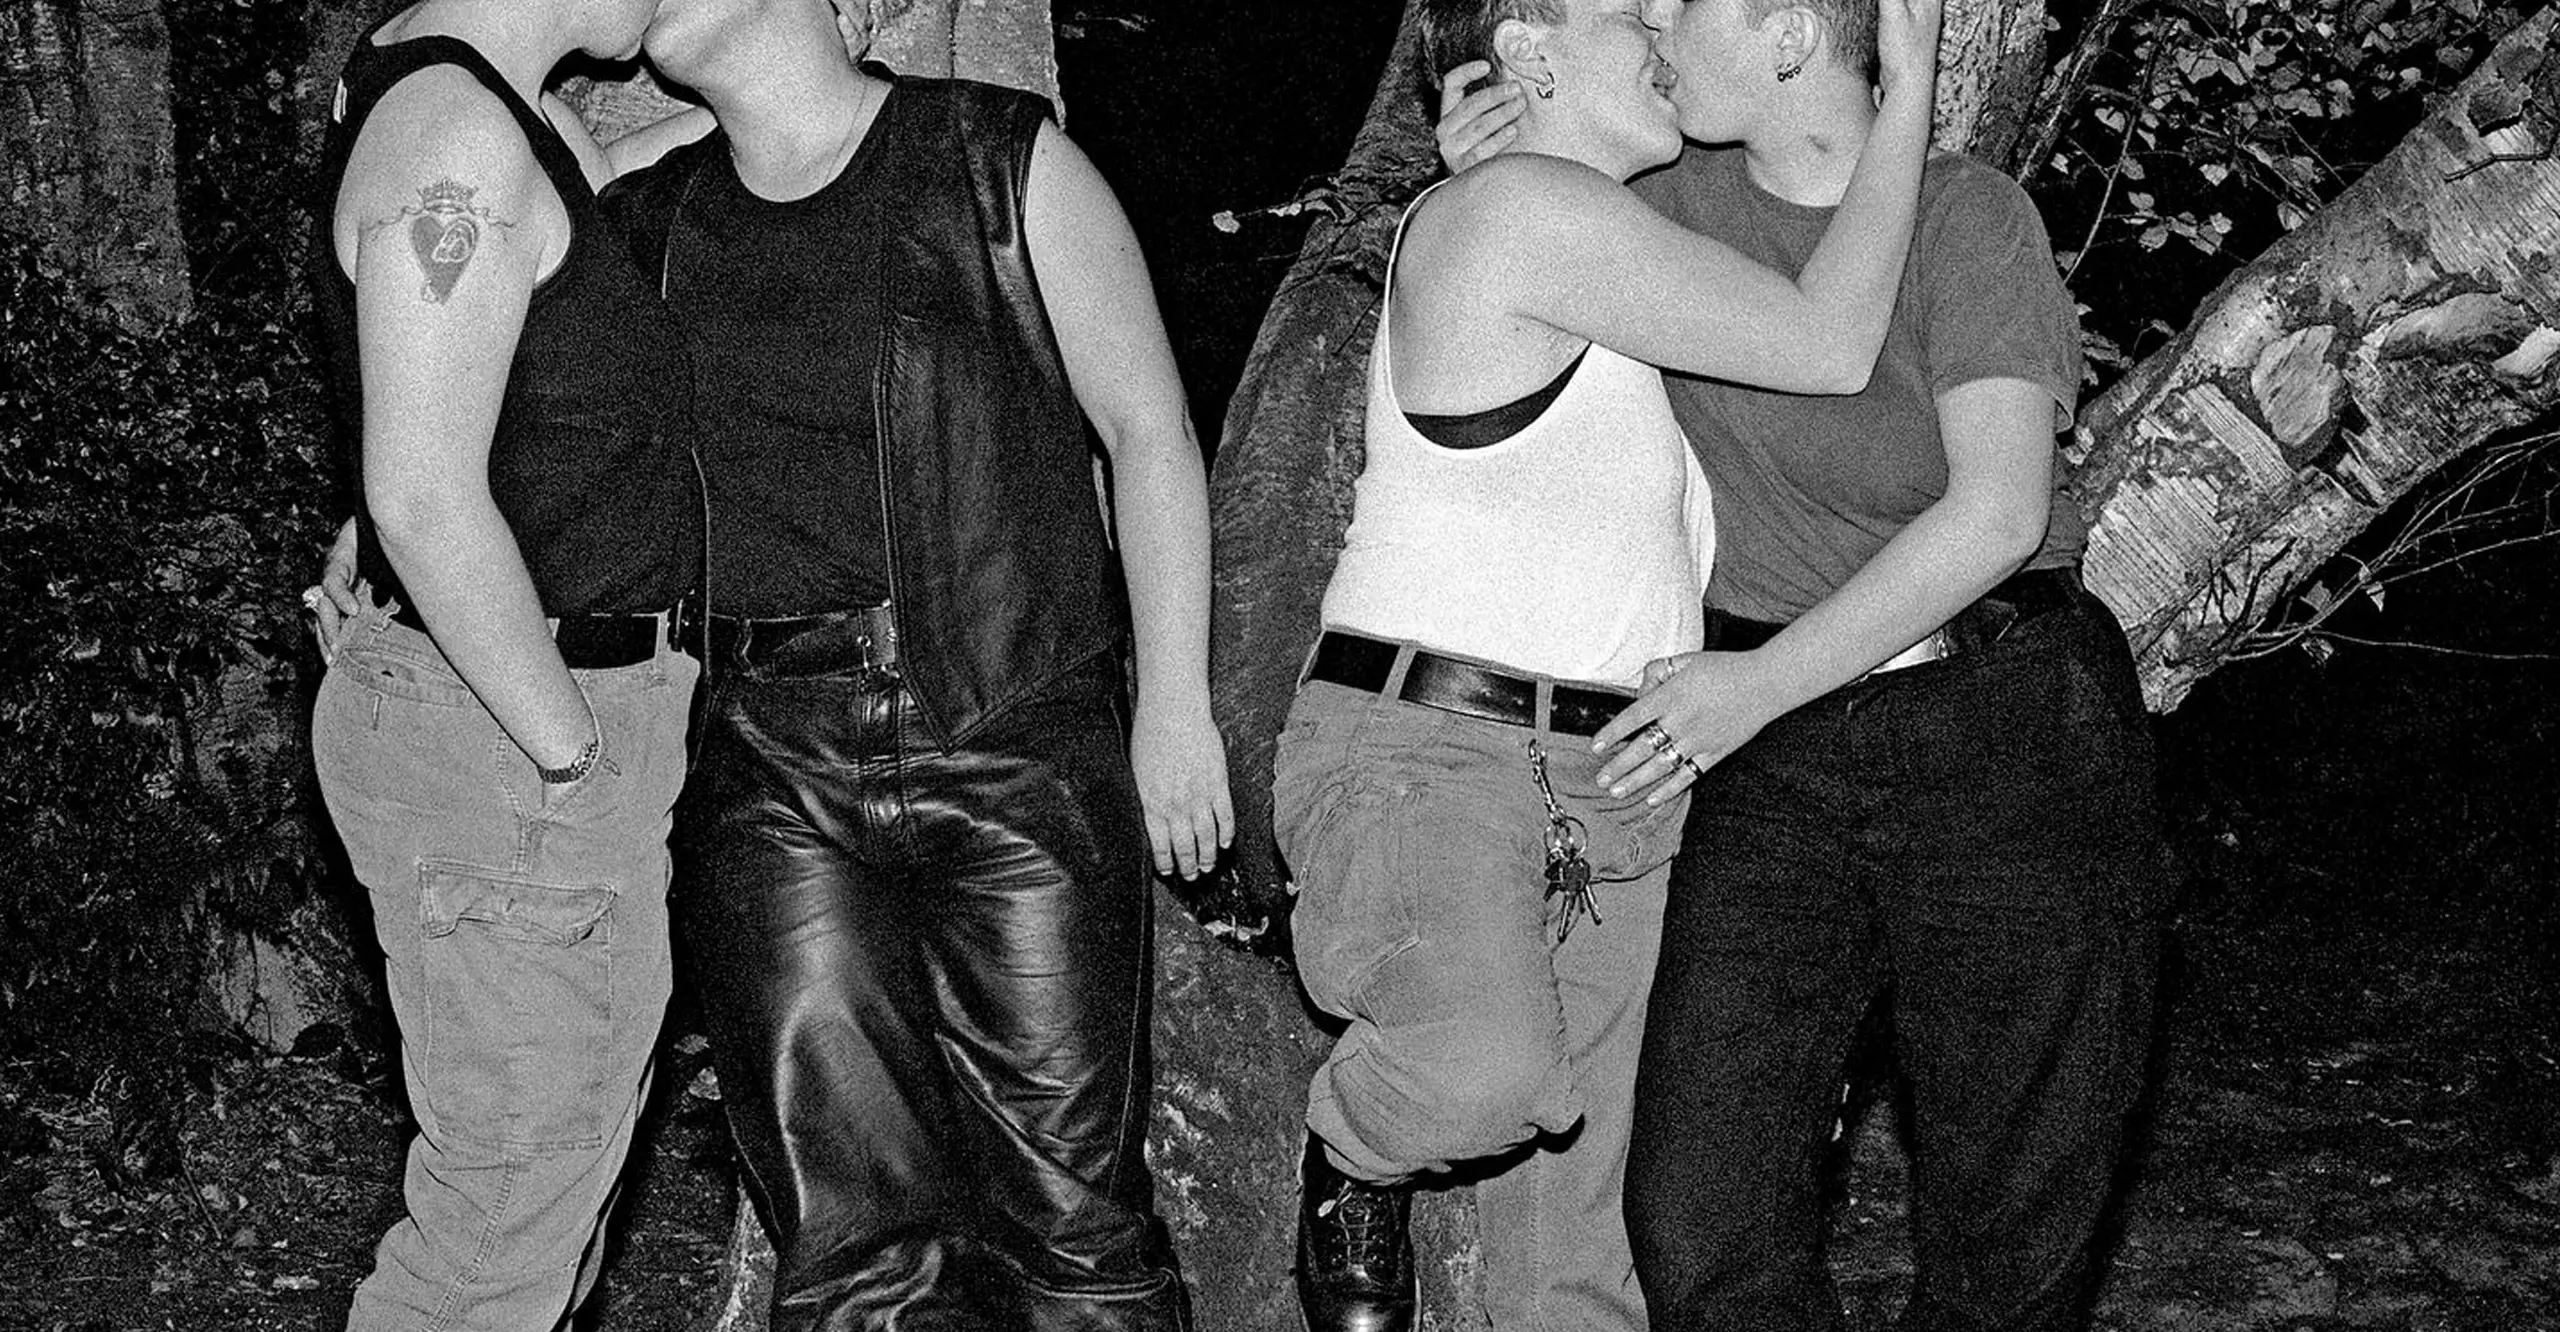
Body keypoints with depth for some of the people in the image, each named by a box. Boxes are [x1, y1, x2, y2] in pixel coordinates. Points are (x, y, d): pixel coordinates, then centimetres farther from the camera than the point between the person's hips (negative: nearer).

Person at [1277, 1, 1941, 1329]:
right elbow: (1824, 347, -12)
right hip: (1420, 749, -9)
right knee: (1492, 1074, -36)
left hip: (1610, 778, 9)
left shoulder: (1597, 239, 20)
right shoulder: (1516, 203, -10)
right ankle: (1353, 1151, -2)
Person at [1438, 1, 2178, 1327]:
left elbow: (1997, 513, -15)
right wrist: (1490, 178, 4)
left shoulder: (1965, 214, -6)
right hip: (1775, 766, 3)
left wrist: (1760, 683, -17)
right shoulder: (1675, 198, 6)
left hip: (2010, 735, -3)